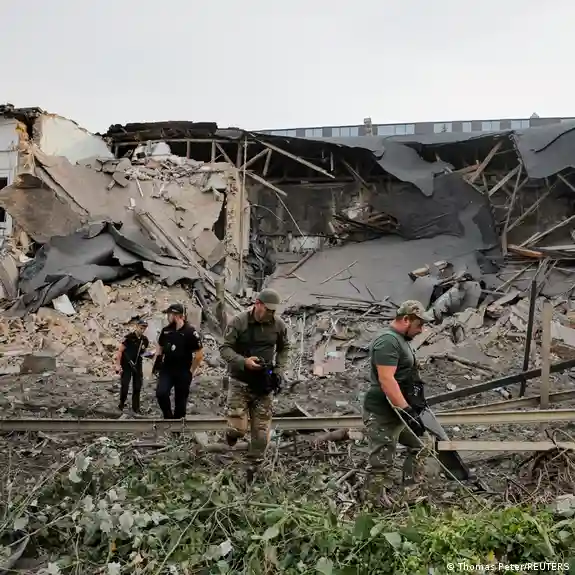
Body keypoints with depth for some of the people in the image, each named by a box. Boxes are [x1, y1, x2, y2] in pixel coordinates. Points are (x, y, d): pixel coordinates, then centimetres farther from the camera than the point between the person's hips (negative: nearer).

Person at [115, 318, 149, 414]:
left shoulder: (145, 340, -2)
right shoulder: (129, 337, -16)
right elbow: (120, 351, -13)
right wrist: (118, 365, -15)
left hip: (137, 365, 4)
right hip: (126, 365, -4)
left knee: (137, 387, 5)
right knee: (124, 386, -3)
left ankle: (135, 407, 16)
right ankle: (122, 404, 19)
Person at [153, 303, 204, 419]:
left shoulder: (190, 332, -14)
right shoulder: (166, 330, 3)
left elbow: (199, 354, -11)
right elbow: (160, 346, 19)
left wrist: (191, 371, -7)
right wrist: (156, 361, 8)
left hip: (183, 372, -4)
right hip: (166, 370, 4)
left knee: (180, 400, 5)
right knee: (161, 393, -16)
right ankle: (169, 417, 6)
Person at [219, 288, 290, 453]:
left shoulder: (279, 324, -2)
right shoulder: (239, 321, -13)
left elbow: (284, 348, 15)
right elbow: (225, 349, -10)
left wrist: (279, 370, 2)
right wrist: (243, 361, -26)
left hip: (264, 383, 3)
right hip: (240, 382, -3)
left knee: (261, 432, 5)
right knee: (237, 429, -9)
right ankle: (232, 434, 27)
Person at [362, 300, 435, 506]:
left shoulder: (400, 339, 13)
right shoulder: (387, 341, -20)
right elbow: (386, 380, -28)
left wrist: (415, 404, 28)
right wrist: (407, 410, -29)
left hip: (398, 411, 11)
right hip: (382, 414, -11)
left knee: (418, 446, 20)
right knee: (383, 463, 0)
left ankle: (411, 495, 28)